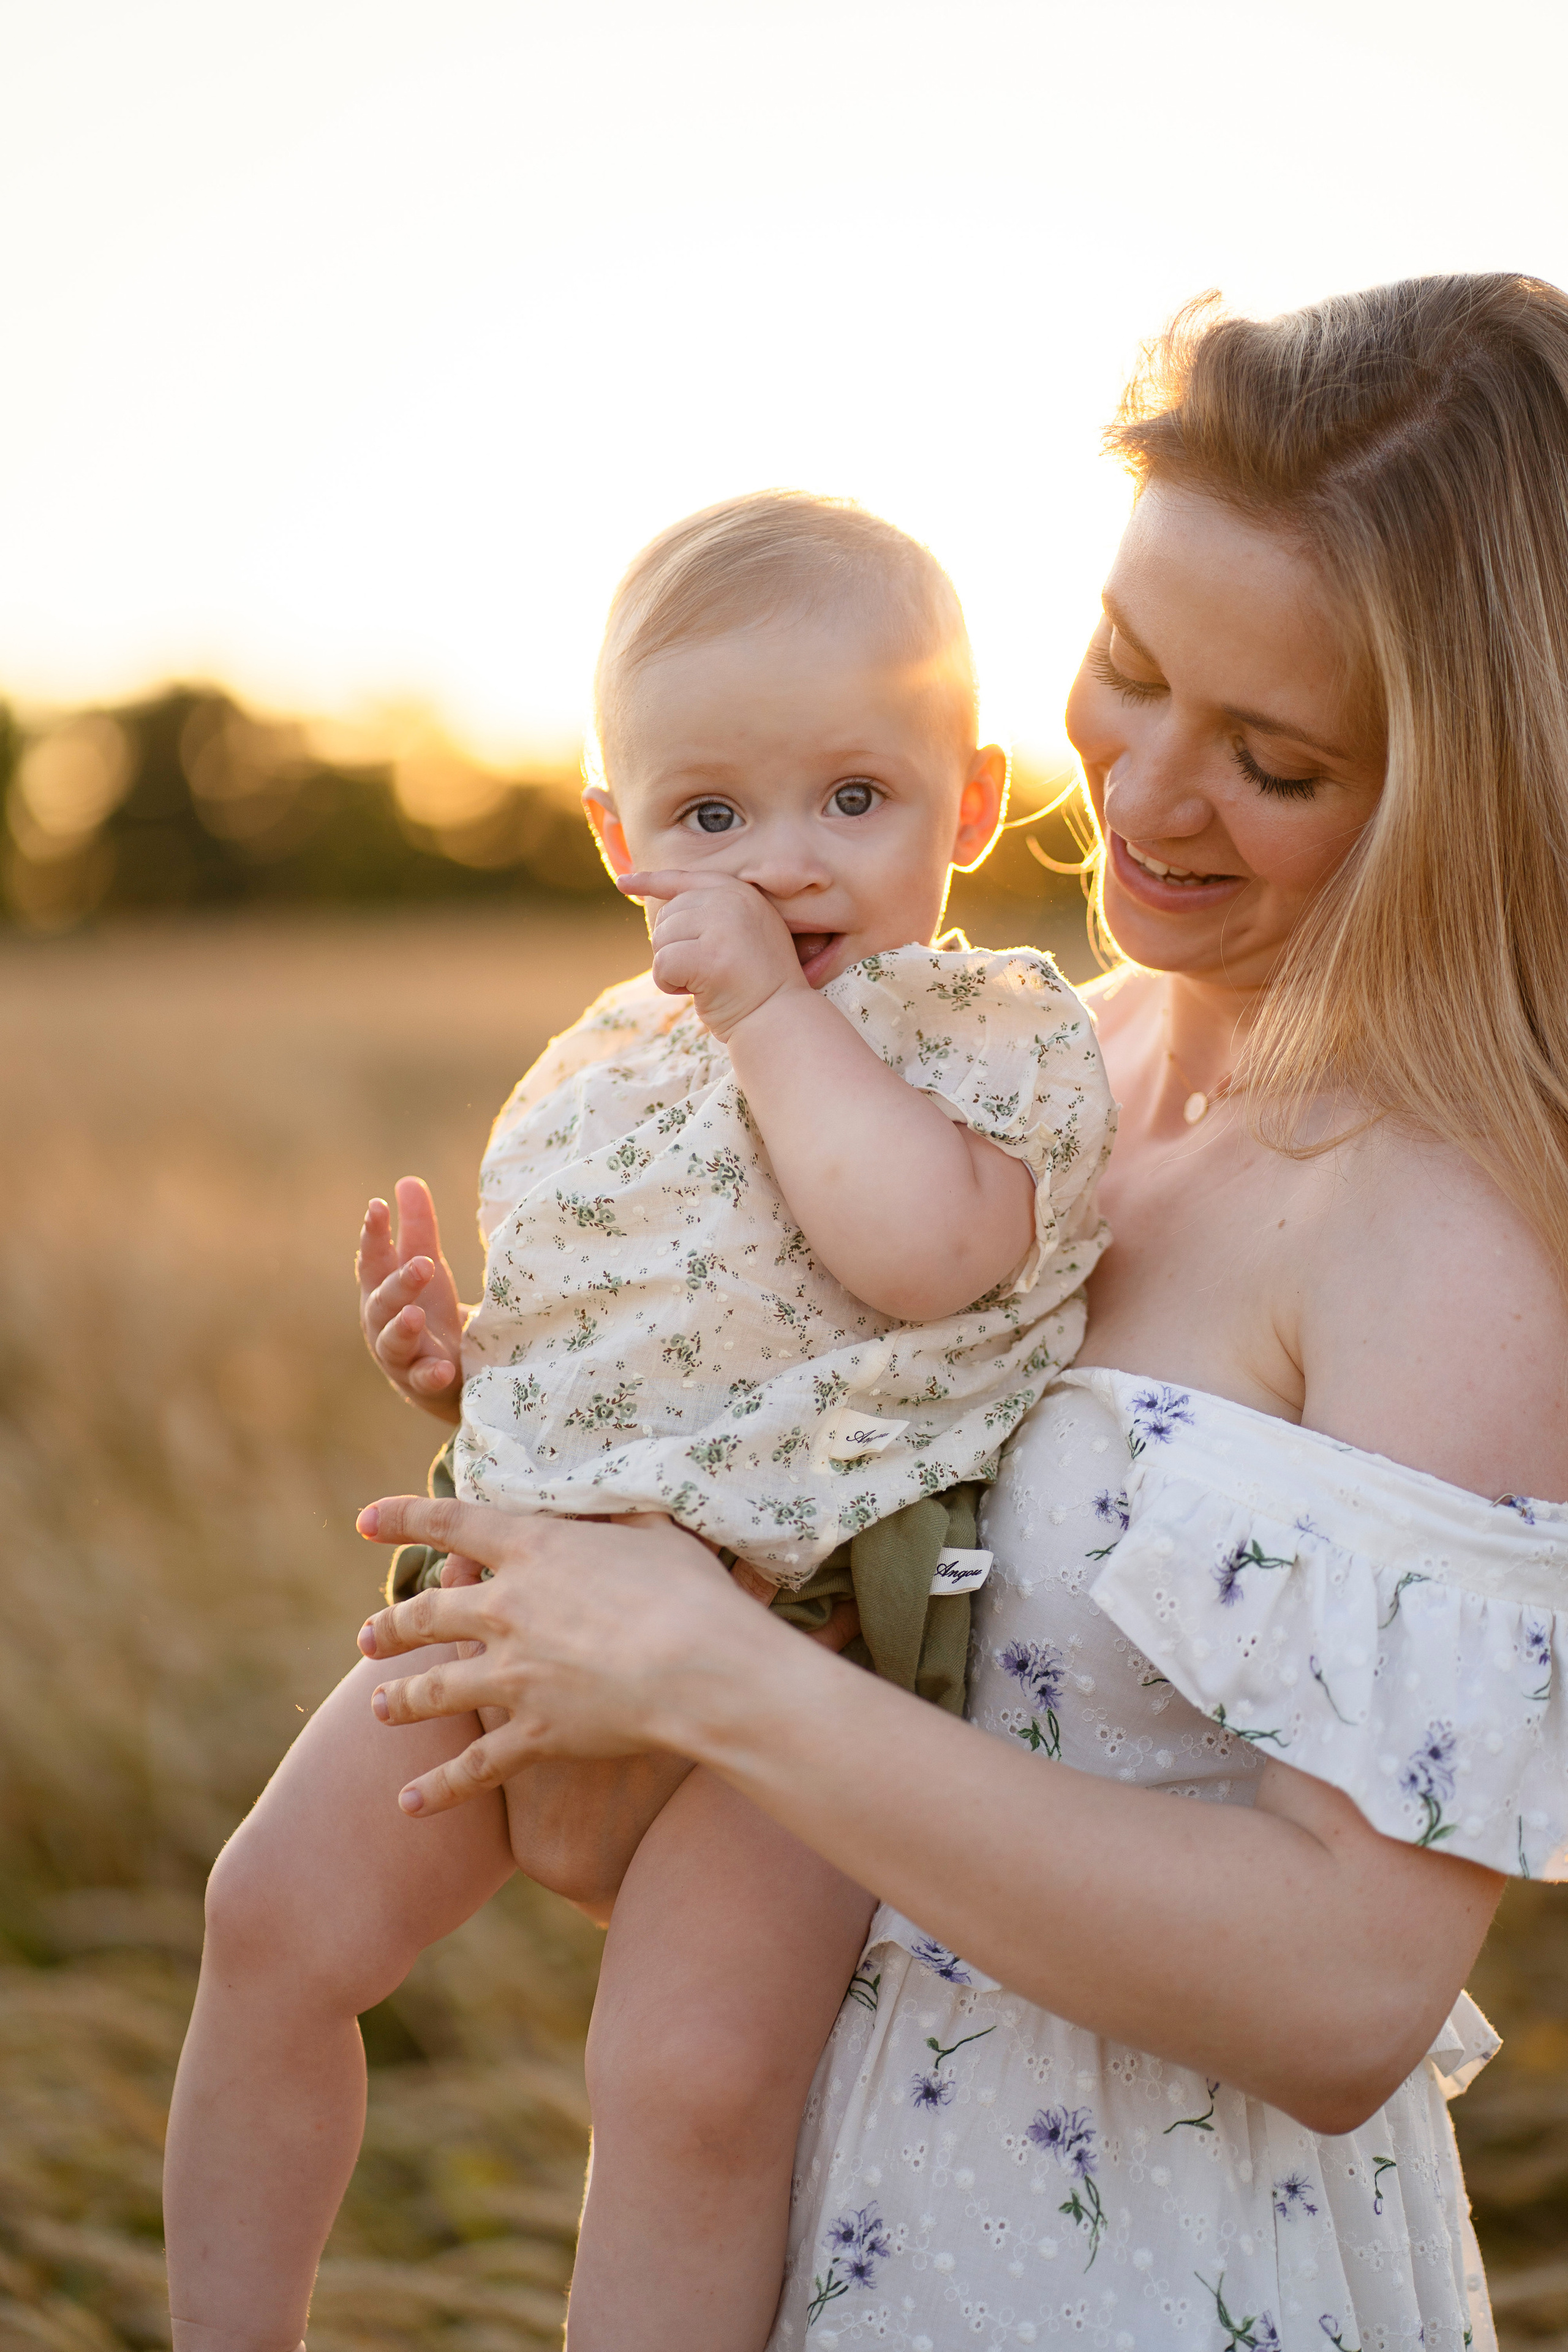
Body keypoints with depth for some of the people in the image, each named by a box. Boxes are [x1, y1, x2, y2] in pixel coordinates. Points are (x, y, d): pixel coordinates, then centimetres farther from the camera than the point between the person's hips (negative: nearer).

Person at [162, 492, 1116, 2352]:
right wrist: (466, 1354, 4)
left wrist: (772, 1005, -20)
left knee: (694, 2080, -18)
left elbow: (922, 1251, -28)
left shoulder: (993, 1031, -6)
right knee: (276, 1916, 5)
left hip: (798, 1638, -6)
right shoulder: (605, 1067, 13)